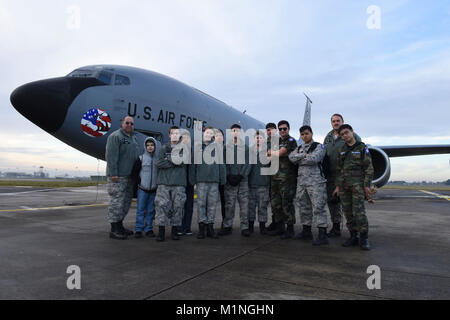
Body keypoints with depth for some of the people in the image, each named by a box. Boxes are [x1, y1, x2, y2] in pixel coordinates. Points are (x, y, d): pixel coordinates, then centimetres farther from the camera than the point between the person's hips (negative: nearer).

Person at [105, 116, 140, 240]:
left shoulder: (133, 137, 18)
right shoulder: (115, 136, -8)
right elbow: (111, 156, -15)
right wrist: (113, 173, -21)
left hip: (129, 175, 9)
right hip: (118, 176, -9)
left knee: (126, 201, 13)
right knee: (116, 201, -6)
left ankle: (120, 226, 25)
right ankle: (114, 230, 0)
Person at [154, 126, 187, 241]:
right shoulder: (164, 148, 12)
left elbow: (183, 161, -7)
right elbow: (159, 163, -1)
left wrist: (168, 160, -4)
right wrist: (174, 162, -6)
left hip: (179, 183, 0)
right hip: (164, 182, 0)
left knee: (178, 206, 2)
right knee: (162, 205, -5)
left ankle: (175, 231, 14)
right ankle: (161, 231, 3)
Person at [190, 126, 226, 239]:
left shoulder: (217, 147, 8)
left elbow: (221, 163, 7)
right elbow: (193, 163, 6)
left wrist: (223, 179, 2)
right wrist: (192, 179, 0)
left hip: (214, 179, 1)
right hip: (201, 179, -1)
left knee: (212, 203, 5)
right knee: (201, 203, 0)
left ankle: (210, 227, 14)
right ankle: (202, 227, 8)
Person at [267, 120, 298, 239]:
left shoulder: (291, 141, -4)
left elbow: (280, 153, -13)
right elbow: (269, 156, 16)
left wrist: (271, 152, 5)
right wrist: (278, 153, -2)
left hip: (287, 177, -7)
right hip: (275, 177, 7)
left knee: (287, 203, -4)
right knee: (275, 203, 10)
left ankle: (290, 229, 6)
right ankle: (279, 227, 22)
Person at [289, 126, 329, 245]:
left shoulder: (319, 146, 0)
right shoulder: (299, 148, 19)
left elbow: (314, 159, -18)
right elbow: (291, 157, 0)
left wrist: (298, 158, -5)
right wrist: (304, 155, -11)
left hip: (316, 181, -6)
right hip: (301, 181, 7)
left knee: (318, 207, -10)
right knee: (304, 207, 12)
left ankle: (322, 235, -7)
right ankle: (306, 232, 24)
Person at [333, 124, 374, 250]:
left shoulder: (362, 148, 1)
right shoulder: (342, 150, 14)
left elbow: (369, 168, -3)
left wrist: (367, 185, -10)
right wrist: (338, 186, 10)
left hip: (357, 183, -5)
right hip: (344, 184, 5)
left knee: (358, 210, -11)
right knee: (348, 211, 4)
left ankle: (364, 239, -2)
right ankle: (353, 237, 13)